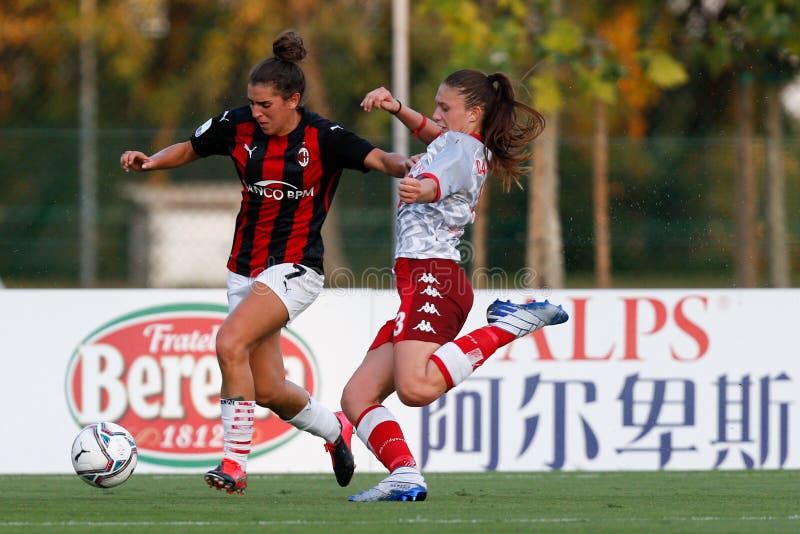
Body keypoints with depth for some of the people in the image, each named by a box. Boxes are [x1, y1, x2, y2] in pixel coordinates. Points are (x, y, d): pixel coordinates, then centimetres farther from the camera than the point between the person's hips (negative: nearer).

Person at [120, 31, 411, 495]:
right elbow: (189, 149, 13)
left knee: (230, 342, -27)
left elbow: (379, 158, -19)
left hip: (294, 267, -6)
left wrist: (402, 165, -41)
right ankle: (335, 430, 39)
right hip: (246, 267, 6)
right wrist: (151, 161, -5)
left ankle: (235, 464, -19)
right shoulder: (238, 125, 0)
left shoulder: (323, 138, -12)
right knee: (269, 389, 8)